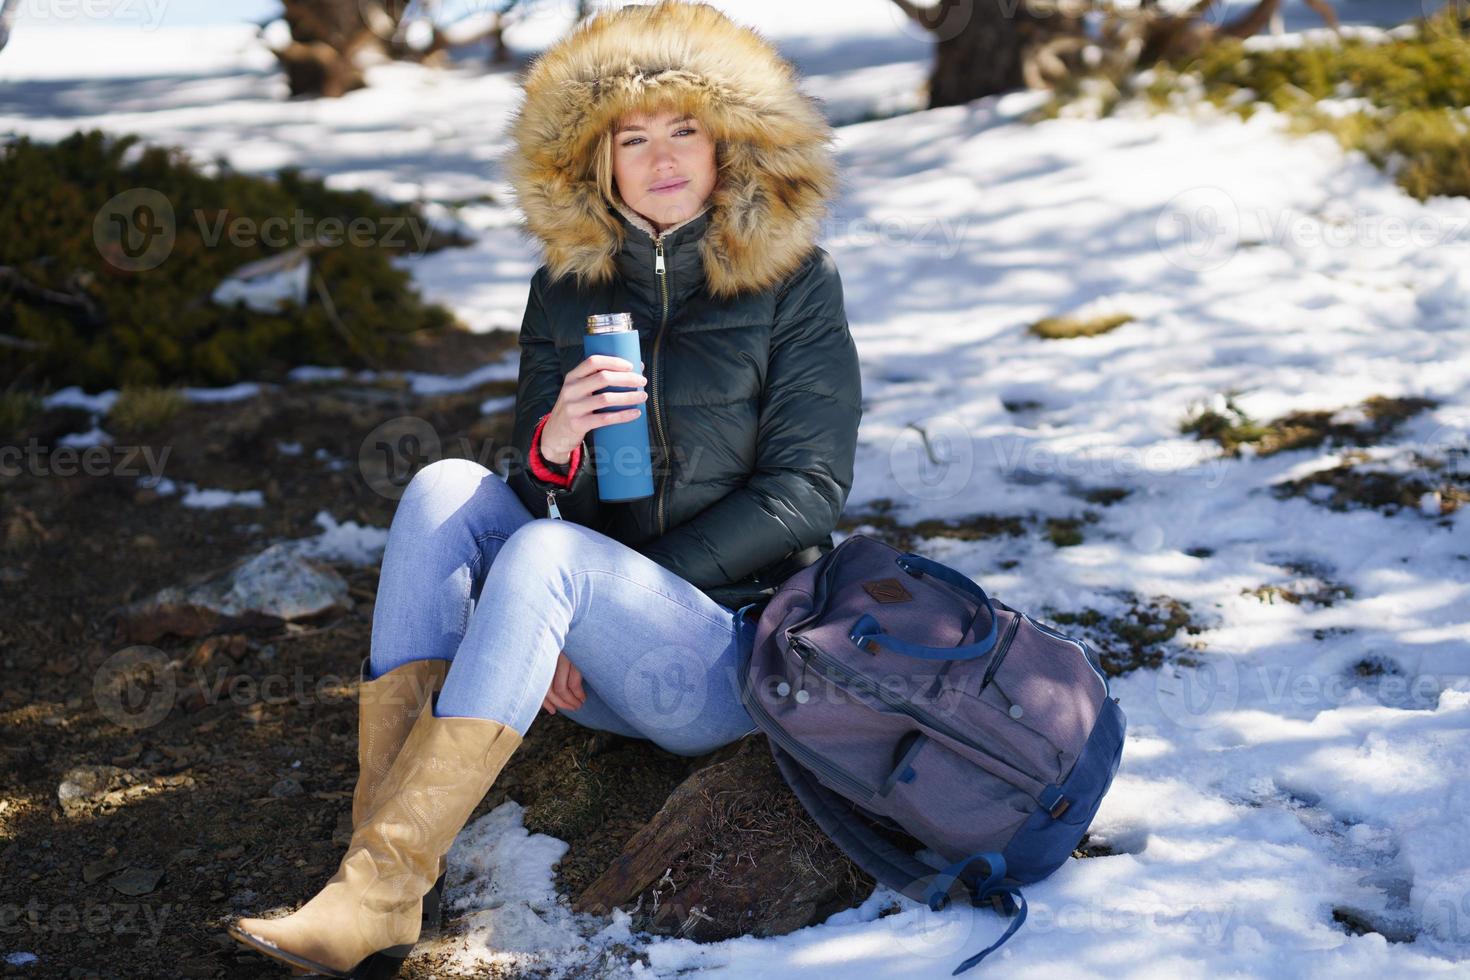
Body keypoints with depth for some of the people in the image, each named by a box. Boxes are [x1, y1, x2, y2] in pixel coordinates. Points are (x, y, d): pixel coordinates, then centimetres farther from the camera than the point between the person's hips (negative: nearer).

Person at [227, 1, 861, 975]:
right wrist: (551, 443, -21)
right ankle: (391, 861, -28)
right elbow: (540, 491, 5)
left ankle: (377, 890, -34)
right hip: (588, 661, 4)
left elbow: (807, 490, -8)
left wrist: (632, 582, -14)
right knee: (446, 486, -19)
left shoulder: (794, 283, -3)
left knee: (547, 553, -31)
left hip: (731, 649, -4)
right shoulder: (568, 287, 7)